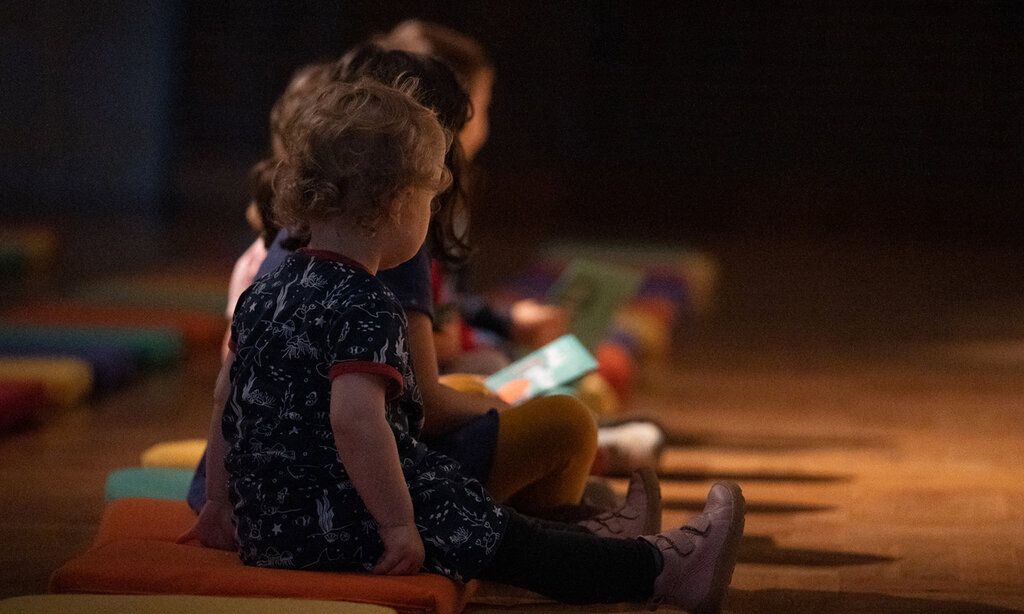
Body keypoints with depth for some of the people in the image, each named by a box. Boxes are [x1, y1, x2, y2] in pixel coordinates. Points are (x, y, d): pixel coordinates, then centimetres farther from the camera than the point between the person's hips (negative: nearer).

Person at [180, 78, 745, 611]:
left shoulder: (266, 292, 9)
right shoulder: (366, 309, -21)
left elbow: (226, 397, 17)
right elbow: (354, 418, -34)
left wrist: (219, 502, 25)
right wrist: (398, 525, -27)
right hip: (344, 531, -9)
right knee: (508, 543, 2)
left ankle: (591, 544, 42)